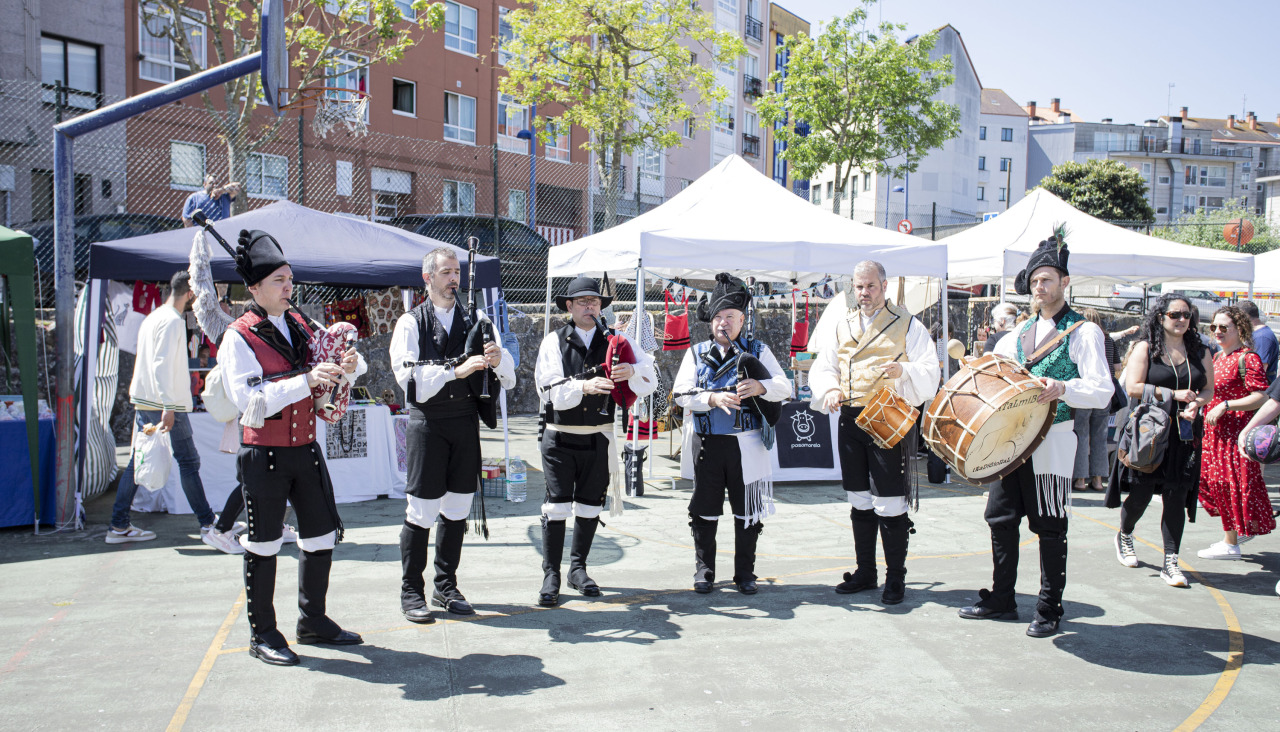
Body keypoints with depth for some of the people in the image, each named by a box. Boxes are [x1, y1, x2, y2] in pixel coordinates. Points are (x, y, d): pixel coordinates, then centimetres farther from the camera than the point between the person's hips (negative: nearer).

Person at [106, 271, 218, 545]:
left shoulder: (153, 317, 16)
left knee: (138, 461, 10)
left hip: (143, 402, 9)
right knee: (188, 461, -2)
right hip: (166, 406, -9)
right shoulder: (173, 321, -13)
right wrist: (168, 407, -27)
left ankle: (119, 525, 13)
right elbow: (162, 365, -23)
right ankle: (207, 525, 4)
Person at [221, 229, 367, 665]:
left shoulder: (300, 326, 10)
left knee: (322, 536, 11)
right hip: (264, 455, -6)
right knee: (264, 546, 4)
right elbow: (250, 401, -20)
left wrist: (347, 369, -8)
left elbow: (326, 383, 15)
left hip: (306, 449, 6)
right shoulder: (238, 338, -10)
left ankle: (313, 622, 27)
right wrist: (306, 380, -29)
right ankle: (262, 635, 19)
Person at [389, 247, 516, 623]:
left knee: (458, 507, 10)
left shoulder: (476, 320, 12)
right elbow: (409, 377, -12)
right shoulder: (410, 323, 2)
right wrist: (455, 370, -21)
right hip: (428, 422, -4)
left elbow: (508, 378, 7)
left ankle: (446, 587, 23)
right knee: (422, 509, -2)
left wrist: (499, 359, -15)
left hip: (466, 420, 4)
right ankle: (411, 592, 12)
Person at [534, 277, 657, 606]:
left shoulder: (616, 341, 6)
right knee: (556, 507, -4)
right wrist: (584, 387, -30)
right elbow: (551, 390, -13)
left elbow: (650, 378, -2)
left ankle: (578, 569, 25)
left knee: (590, 506, 10)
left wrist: (632, 371, -24)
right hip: (560, 438, -2)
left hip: (598, 439, 3)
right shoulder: (554, 341, 0)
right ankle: (551, 575, 6)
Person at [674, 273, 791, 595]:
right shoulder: (696, 353, 9)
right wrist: (713, 399, -20)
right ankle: (704, 571, 21)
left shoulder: (758, 351, 8)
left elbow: (785, 387, -2)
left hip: (746, 445, 0)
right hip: (706, 444, 1)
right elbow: (681, 394, -3)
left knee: (747, 511, 5)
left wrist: (760, 387, -22)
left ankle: (745, 573, 19)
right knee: (705, 510, 7)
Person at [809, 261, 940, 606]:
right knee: (859, 500, 12)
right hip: (850, 419, 5)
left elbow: (930, 372, -5)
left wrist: (902, 371, -25)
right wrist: (829, 389, -8)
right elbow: (822, 366, 14)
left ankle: (895, 578, 9)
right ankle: (865, 572, 24)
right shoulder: (841, 324, 15)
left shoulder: (907, 325, 2)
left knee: (890, 504, -4)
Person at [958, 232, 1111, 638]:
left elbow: (1102, 391, -12)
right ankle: (1001, 600, 23)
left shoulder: (1083, 332, -3)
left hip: (1052, 441, -6)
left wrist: (1062, 389, -29)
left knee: (1049, 527, 1)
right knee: (1001, 517, 10)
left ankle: (1049, 610, 14)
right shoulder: (1020, 335, 16)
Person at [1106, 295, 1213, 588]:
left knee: (1176, 495, -1)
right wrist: (1174, 394, -15)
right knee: (1141, 490, 2)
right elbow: (1133, 388, -10)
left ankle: (1170, 562, 4)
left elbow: (1209, 389, 14)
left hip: (1184, 433, 3)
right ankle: (1124, 535, 32)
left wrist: (1196, 403, -7)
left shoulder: (1199, 351, 11)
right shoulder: (1145, 348, -1)